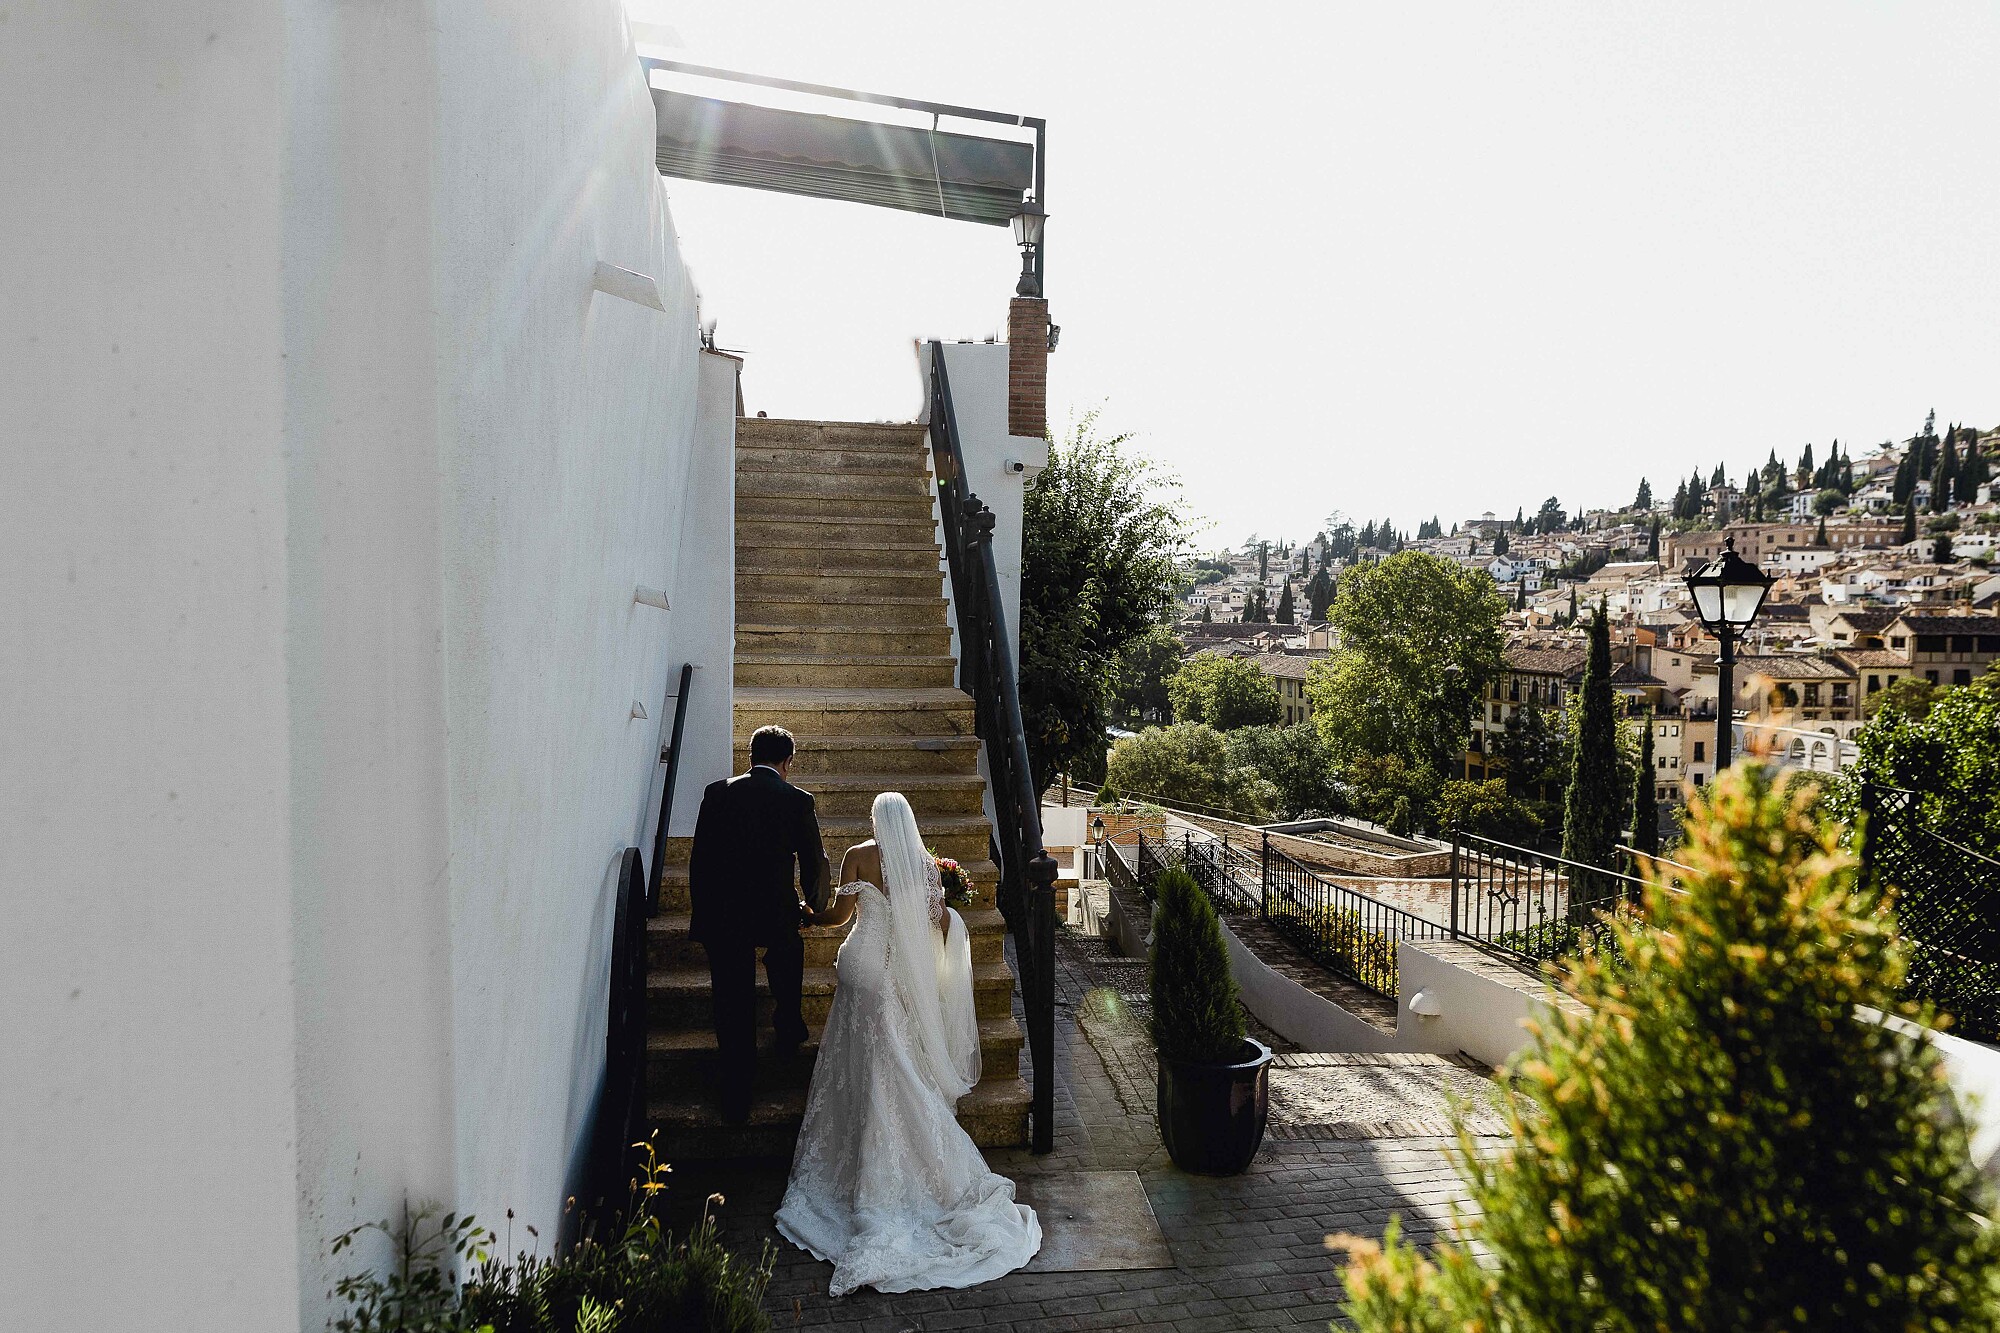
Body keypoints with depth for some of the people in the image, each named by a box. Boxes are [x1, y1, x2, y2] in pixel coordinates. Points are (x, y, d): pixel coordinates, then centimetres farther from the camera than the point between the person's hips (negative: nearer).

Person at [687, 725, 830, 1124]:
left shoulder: (716, 792, 1)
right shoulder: (798, 800, -4)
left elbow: (698, 859, 3)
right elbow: (817, 864, -1)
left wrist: (701, 912, 13)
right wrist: (813, 905, 18)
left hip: (721, 914, 1)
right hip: (774, 909, -1)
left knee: (733, 1007, 9)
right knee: (787, 950, 33)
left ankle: (736, 1101, 14)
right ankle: (789, 1030, 43)